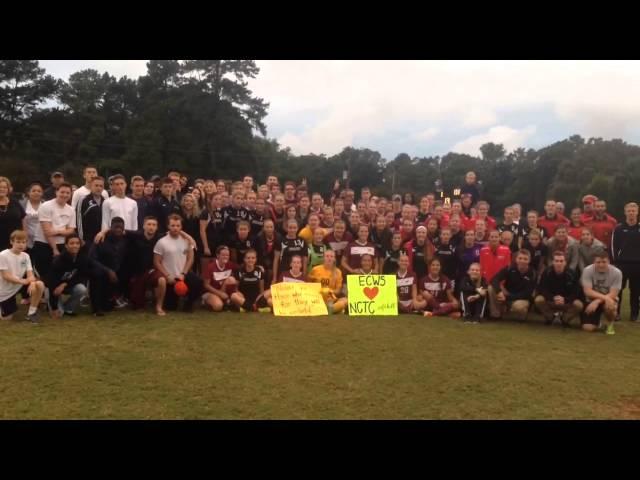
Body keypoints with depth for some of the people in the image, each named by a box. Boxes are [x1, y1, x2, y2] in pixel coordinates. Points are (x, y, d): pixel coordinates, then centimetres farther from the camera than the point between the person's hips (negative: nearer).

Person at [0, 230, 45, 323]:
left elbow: (30, 274, -10)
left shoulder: (25, 256, -2)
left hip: (19, 285, 4)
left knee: (40, 285, -24)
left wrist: (32, 282, -34)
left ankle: (32, 312, -8)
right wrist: (23, 281, -34)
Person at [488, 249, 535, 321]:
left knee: (518, 306, -39)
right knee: (491, 288, -24)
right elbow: (494, 280, -21)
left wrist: (507, 297, -25)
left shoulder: (532, 274, -16)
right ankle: (496, 315, -8)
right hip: (507, 294, 3)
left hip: (522, 298, -3)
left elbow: (527, 294, -19)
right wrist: (499, 292, -41)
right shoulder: (510, 268, -13)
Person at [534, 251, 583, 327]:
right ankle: (549, 317, 2)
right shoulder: (547, 272, -14)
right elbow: (541, 289, -16)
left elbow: (576, 292, -16)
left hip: (567, 302, 0)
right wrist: (553, 298, -33)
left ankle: (565, 318, 3)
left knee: (579, 305, -29)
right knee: (538, 300, -30)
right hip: (550, 301, 0)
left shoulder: (572, 274, -14)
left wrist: (565, 299, -34)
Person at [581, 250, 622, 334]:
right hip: (592, 300, 1)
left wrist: (597, 301, -33)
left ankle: (609, 324, -3)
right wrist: (605, 297, -38)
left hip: (608, 300, 0)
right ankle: (597, 320, 24)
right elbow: (588, 292, -24)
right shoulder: (588, 270, -18)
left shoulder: (616, 272, -18)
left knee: (610, 306, -38)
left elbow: (613, 295, -21)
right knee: (588, 328, -15)